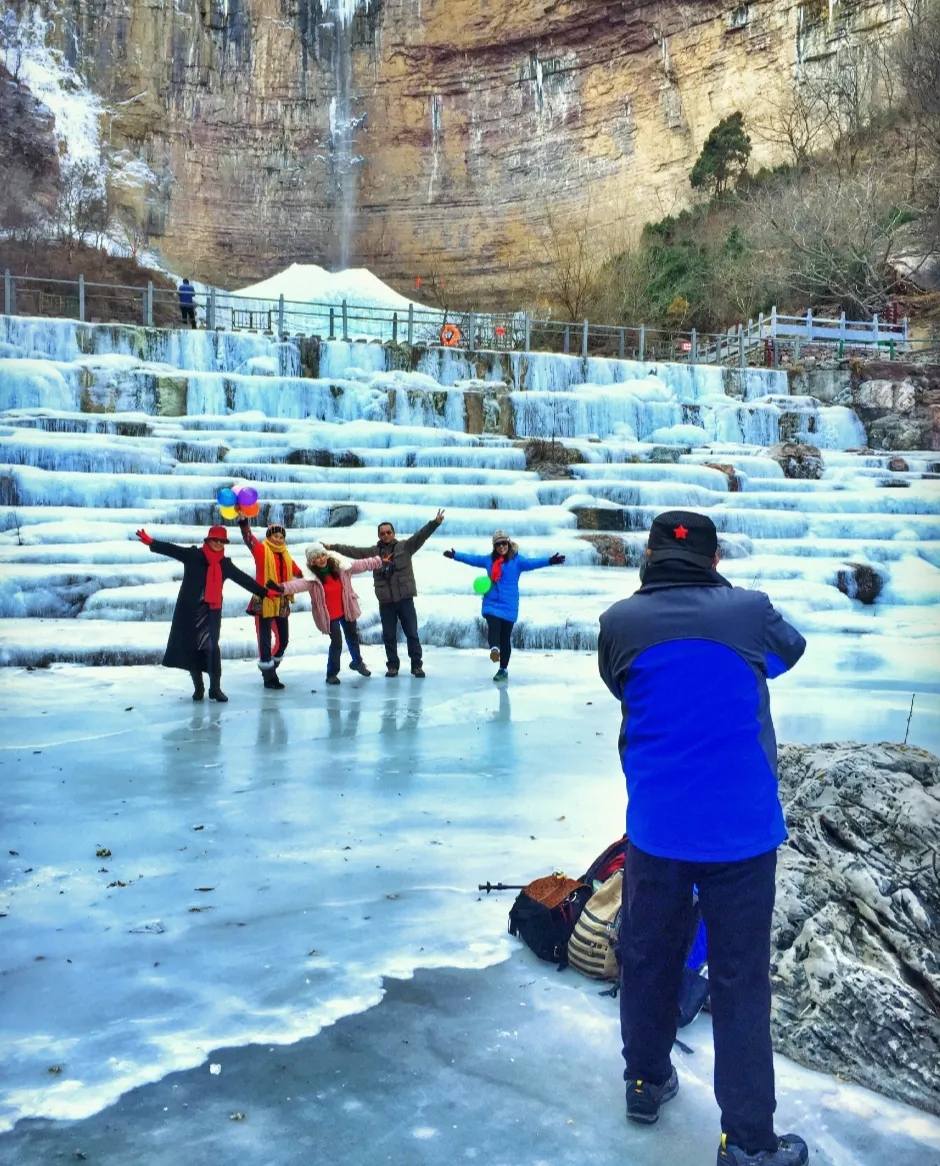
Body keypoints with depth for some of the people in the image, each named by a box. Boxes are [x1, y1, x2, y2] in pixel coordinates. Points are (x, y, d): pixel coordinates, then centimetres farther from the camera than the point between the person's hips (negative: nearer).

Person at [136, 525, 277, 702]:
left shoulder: (225, 564, 9)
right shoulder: (193, 555, 0)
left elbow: (243, 579, 12)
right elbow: (173, 549, -9)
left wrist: (264, 592, 10)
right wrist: (151, 542, -21)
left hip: (212, 611, 2)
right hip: (190, 609, -1)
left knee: (211, 647, -6)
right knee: (191, 647, 3)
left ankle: (215, 688, -1)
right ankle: (198, 687, 13)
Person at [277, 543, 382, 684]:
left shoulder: (339, 565, -12)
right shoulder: (311, 576, -23)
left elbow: (360, 565, 0)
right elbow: (299, 584, -41)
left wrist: (377, 561, 7)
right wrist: (283, 588, -60)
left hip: (347, 609, 4)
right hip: (330, 615, -4)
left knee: (353, 636, 23)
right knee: (337, 642, -4)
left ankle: (358, 663, 48)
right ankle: (332, 673, 16)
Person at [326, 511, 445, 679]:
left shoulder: (405, 546, 2)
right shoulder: (374, 551, 9)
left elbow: (421, 536, -9)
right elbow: (353, 551, 9)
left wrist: (435, 522, -24)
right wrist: (333, 547, 5)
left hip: (405, 598, -2)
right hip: (385, 601, 2)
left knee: (412, 633, 3)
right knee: (389, 635, 8)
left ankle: (416, 665, 10)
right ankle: (392, 665, 19)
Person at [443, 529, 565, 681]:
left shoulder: (517, 560, -3)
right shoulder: (489, 560, 11)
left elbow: (532, 563, -17)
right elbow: (472, 559, 19)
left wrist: (549, 561, -32)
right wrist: (455, 555, 19)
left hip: (508, 605, -2)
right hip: (491, 603, 2)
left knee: (505, 637, 4)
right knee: (493, 627, -26)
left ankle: (503, 669, 12)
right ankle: (494, 649, -51)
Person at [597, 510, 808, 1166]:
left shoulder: (620, 623, -6)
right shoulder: (750, 611, -6)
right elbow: (792, 648, 16)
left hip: (656, 827, 2)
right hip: (741, 828, -1)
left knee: (649, 958, 19)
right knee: (741, 980, 8)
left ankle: (646, 1082, 37)